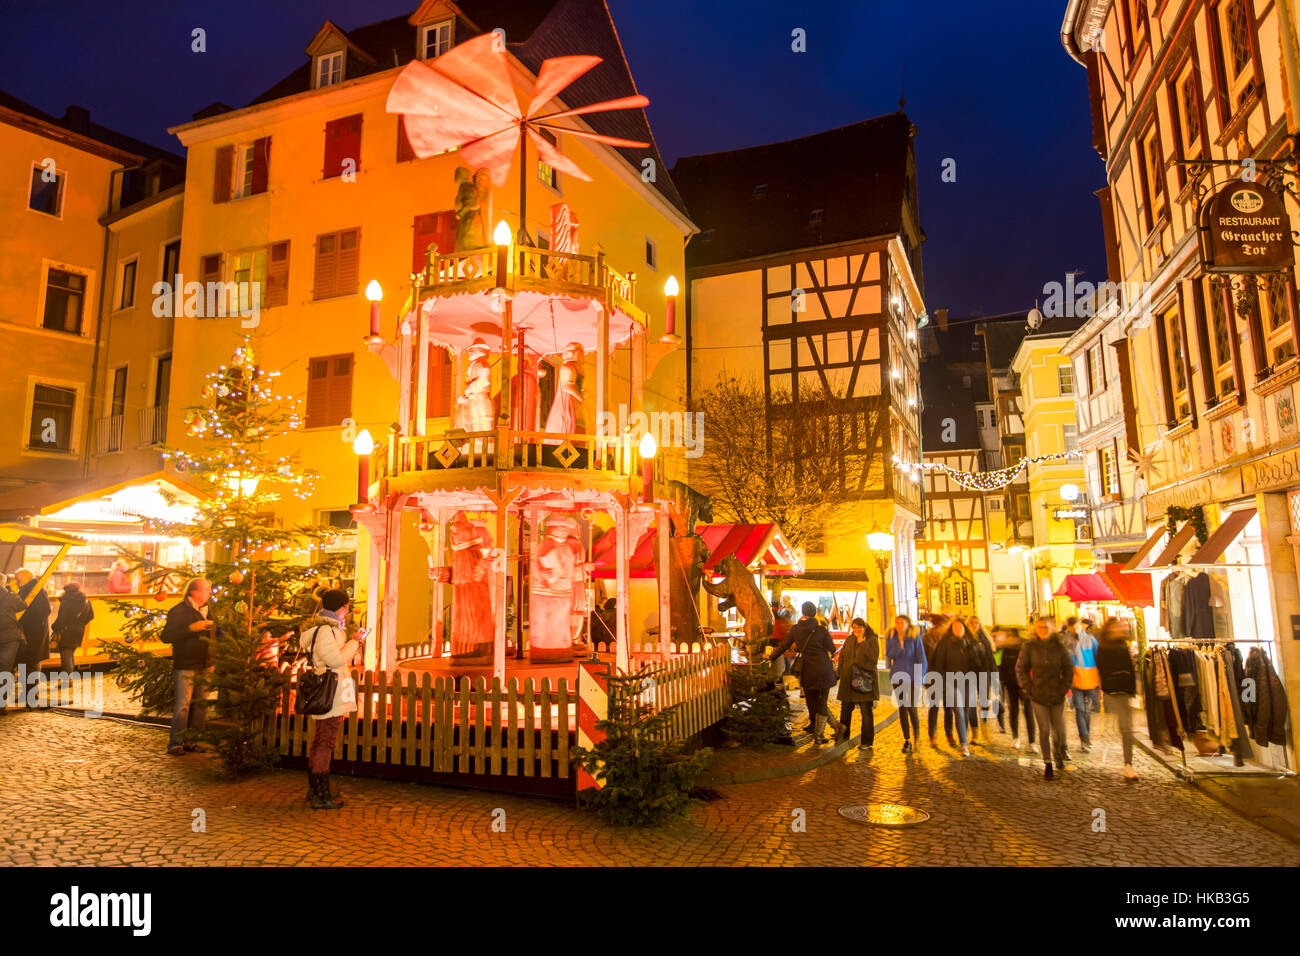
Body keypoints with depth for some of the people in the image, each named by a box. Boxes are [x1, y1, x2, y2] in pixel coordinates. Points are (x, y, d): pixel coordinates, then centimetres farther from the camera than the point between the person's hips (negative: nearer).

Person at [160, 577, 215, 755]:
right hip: (184, 666, -6)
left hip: (204, 666, 6)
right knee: (182, 705, -7)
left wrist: (213, 630, 6)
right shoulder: (179, 611, -5)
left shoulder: (208, 611, 15)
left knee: (201, 705, 8)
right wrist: (191, 628, -21)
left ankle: (193, 741, 17)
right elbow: (166, 636, -14)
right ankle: (176, 742, 2)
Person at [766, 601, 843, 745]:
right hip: (823, 669, -1)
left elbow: (783, 646, 6)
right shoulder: (821, 629, -6)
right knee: (821, 703, 6)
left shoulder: (795, 629, 1)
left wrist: (771, 656, 19)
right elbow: (832, 649, -2)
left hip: (807, 671, 1)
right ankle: (818, 736, 8)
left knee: (813, 703, 14)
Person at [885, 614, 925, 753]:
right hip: (897, 677, 3)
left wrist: (920, 679, -8)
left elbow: (921, 659, -4)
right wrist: (899, 646, -19)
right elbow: (888, 655, -3)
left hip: (912, 677, -3)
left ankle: (917, 736, 14)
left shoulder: (914, 638, -5)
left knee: (911, 708, -9)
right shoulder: (891, 638, 4)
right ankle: (907, 740, 14)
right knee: (902, 708, 5)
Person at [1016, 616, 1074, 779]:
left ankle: (1059, 756, 34)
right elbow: (1020, 668, 2)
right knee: (1044, 730, 0)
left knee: (1059, 730, 6)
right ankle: (1047, 764, 11)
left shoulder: (1058, 646, -1)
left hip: (1057, 695, 1)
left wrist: (1064, 688, 0)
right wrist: (1028, 688, -4)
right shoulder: (1029, 646, -3)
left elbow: (1068, 669, 8)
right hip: (1038, 695, -1)